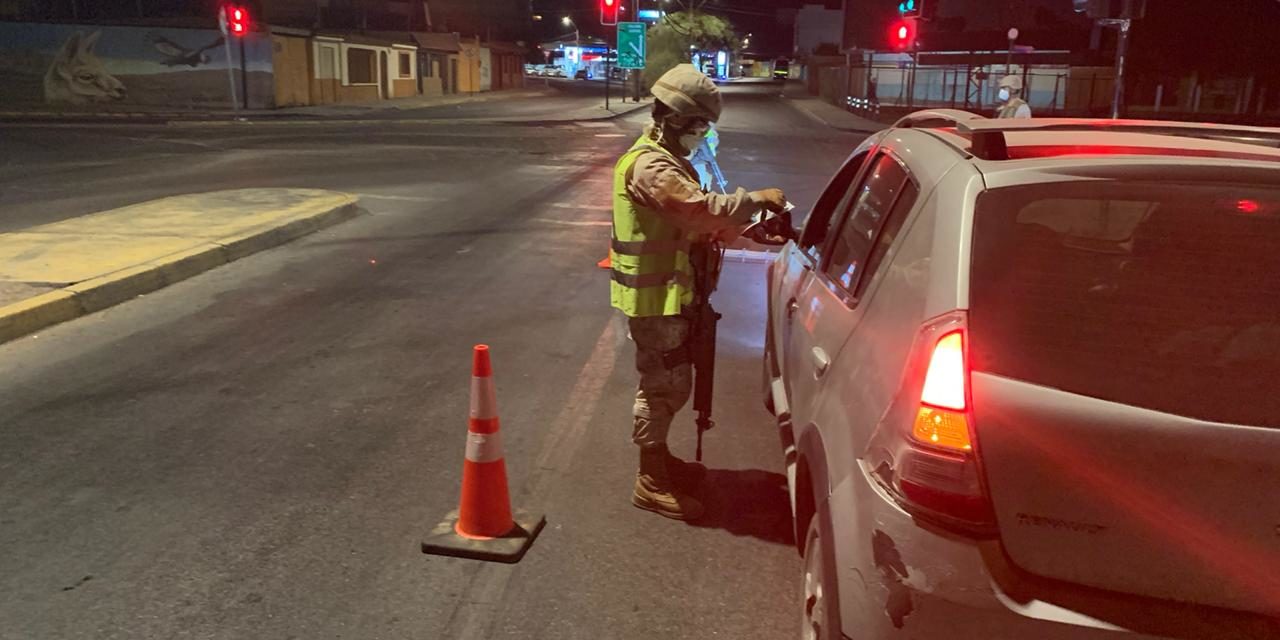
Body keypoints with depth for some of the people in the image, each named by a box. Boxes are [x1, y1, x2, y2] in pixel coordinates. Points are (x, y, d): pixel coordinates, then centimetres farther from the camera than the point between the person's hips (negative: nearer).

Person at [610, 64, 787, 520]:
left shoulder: (665, 159, 14)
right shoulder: (650, 165, -21)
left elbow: (694, 221, 15)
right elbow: (704, 209, -32)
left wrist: (745, 230, 2)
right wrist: (758, 199, -20)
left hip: (667, 291, 10)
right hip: (652, 297, -10)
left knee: (670, 382, 20)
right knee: (664, 385, -3)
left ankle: (659, 458, 36)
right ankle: (651, 482, 8)